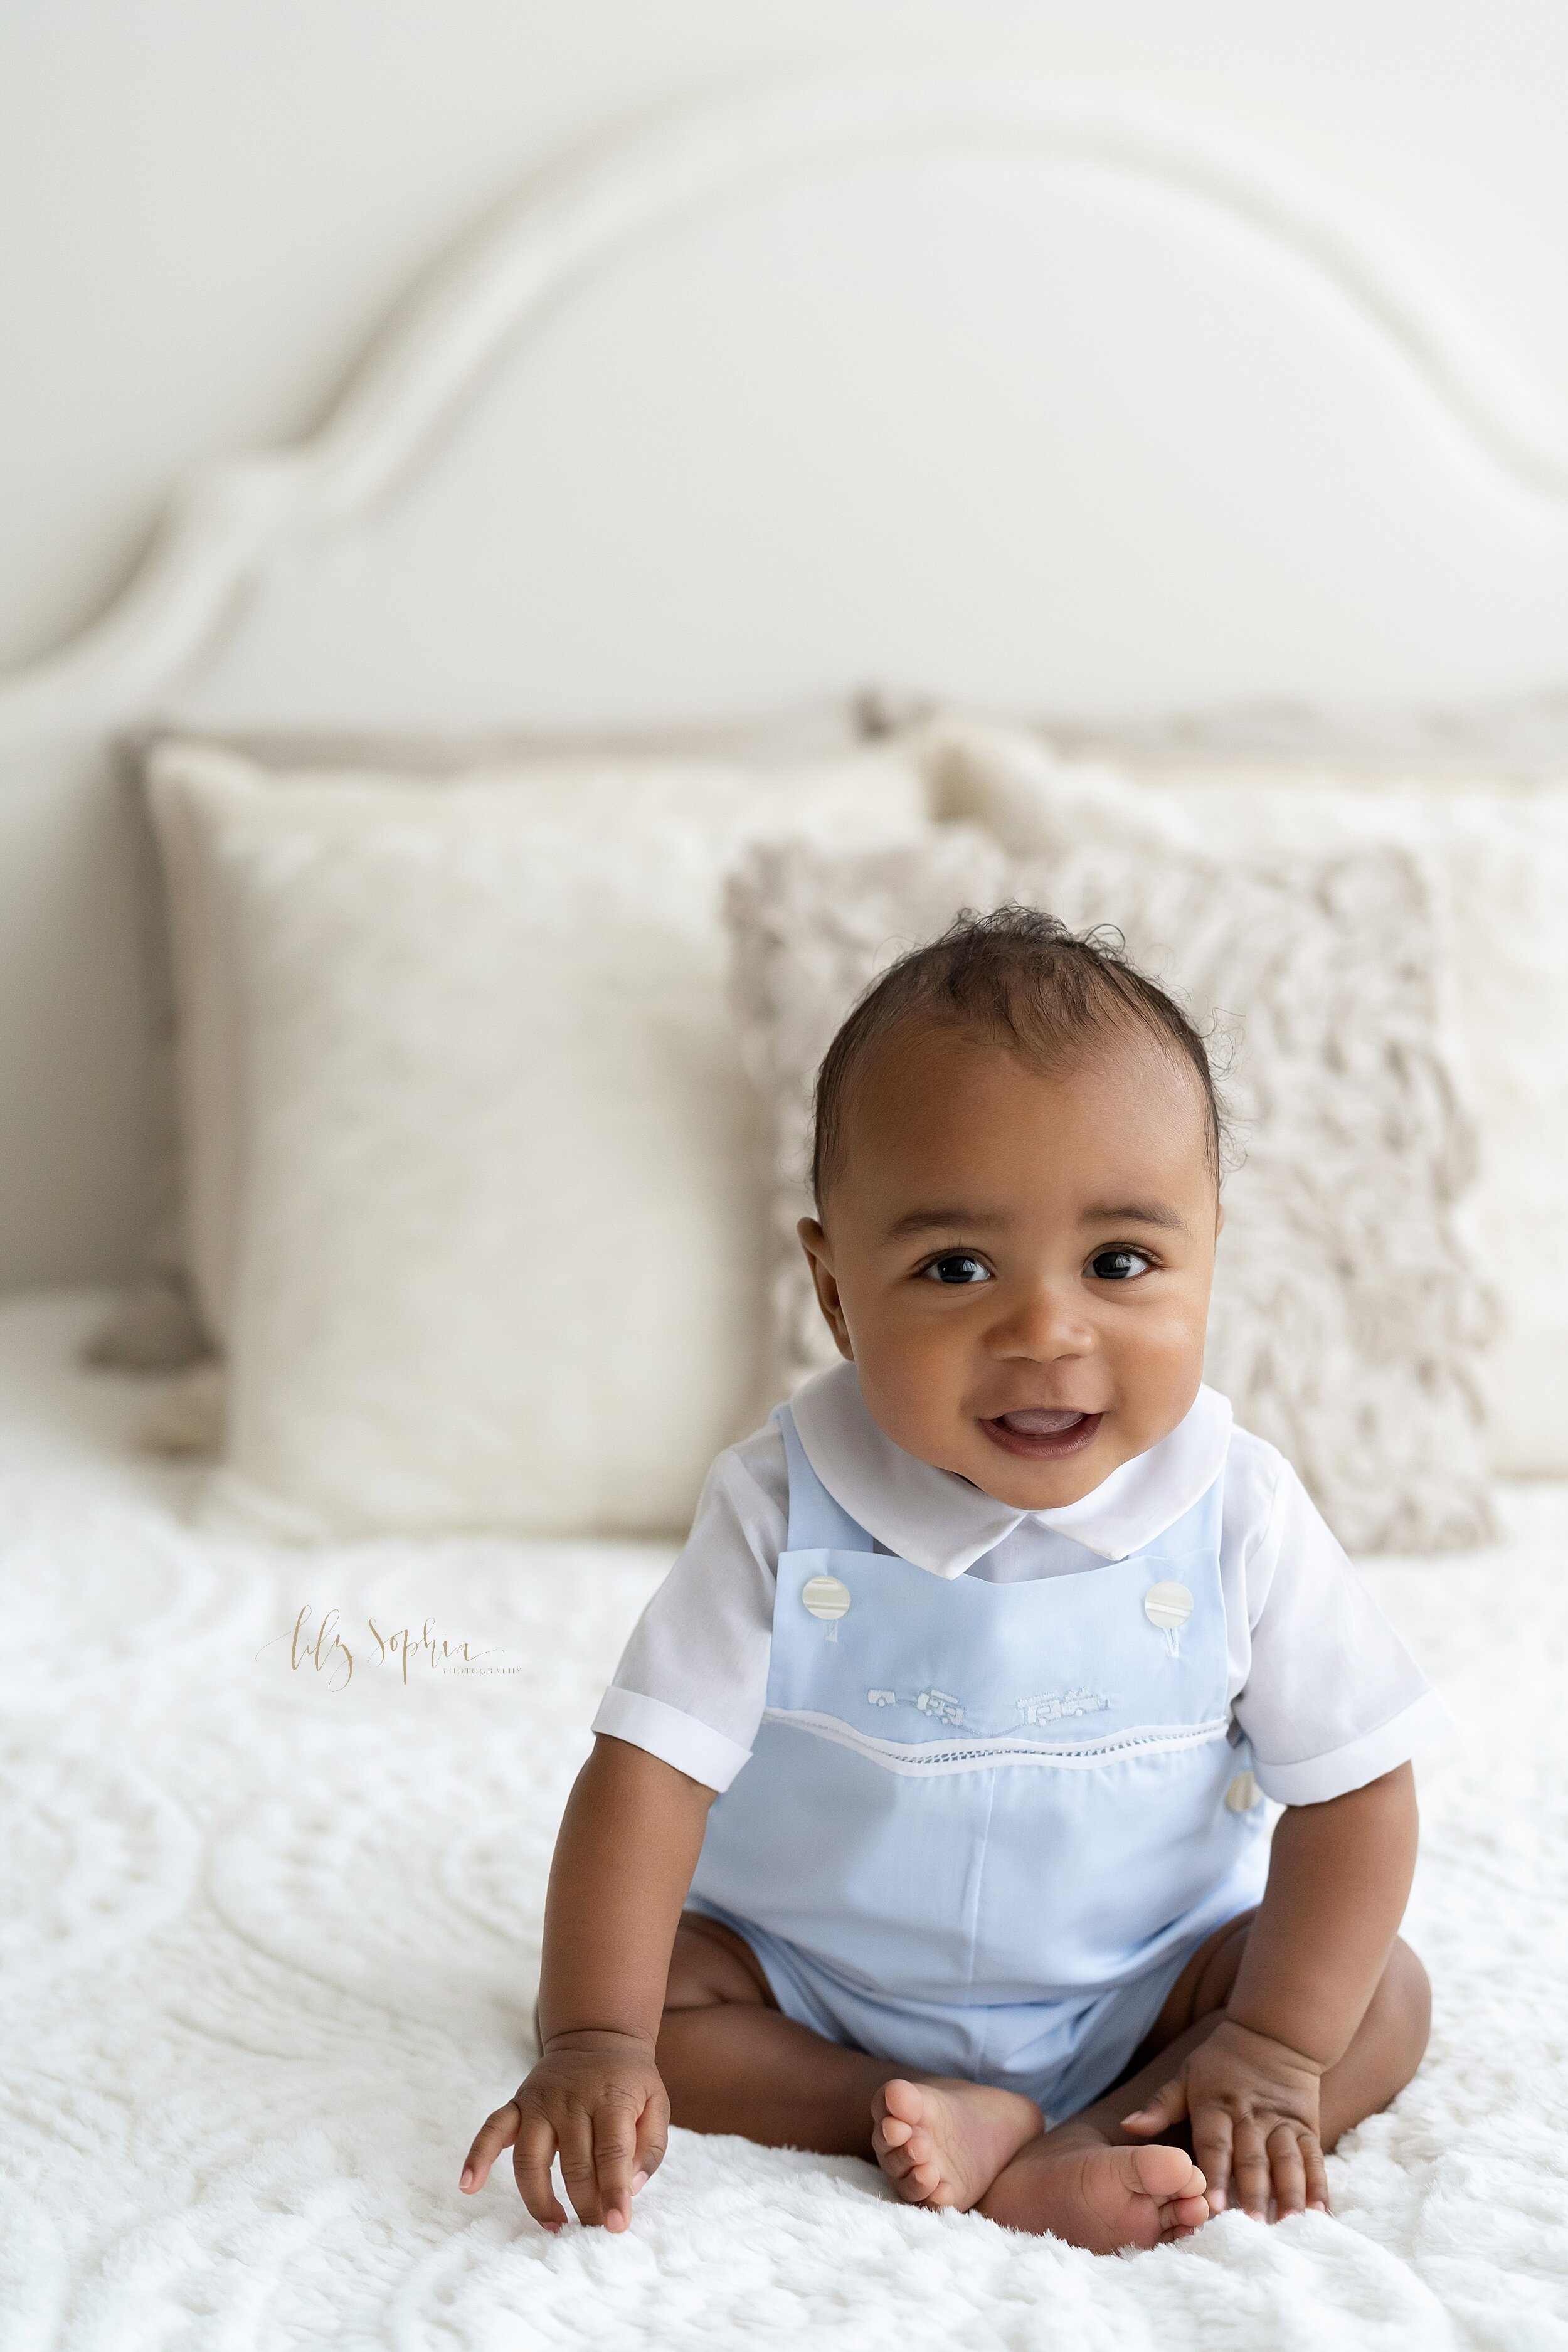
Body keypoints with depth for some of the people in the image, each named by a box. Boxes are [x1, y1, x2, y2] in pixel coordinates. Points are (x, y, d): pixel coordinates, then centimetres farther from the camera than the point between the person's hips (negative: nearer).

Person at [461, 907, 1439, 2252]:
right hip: (810, 1978, 0)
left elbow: (1355, 1784, -12)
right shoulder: (783, 1512, -20)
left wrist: (1275, 2048, -19)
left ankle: (1064, 2161, -29)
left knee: (1386, 1999, -17)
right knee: (616, 1975, -20)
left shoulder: (1238, 1516, -18)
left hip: (1144, 1981, 0)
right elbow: (650, 1769, -21)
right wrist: (595, 2043, -29)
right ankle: (951, 2123, -23)